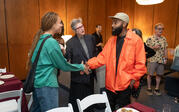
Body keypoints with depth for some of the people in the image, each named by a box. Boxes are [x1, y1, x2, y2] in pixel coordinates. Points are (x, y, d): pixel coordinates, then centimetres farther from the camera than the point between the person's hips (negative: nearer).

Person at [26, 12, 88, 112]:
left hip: (37, 83, 9)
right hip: (47, 86, -9)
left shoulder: (39, 39, 6)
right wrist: (82, 67, -1)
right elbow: (63, 66, -13)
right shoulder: (51, 42, -19)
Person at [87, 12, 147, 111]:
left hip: (126, 85, -4)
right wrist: (89, 64, -14)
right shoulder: (111, 40, 6)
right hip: (110, 84, 5)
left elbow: (140, 63, -8)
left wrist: (134, 79, -12)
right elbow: (102, 57, -1)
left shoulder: (136, 40, -10)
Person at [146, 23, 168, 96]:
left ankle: (157, 89, 26)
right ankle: (149, 88, 19)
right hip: (152, 60, -4)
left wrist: (165, 58, 6)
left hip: (161, 60, 5)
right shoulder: (150, 39, -6)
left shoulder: (164, 39, 8)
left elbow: (165, 49, 12)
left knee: (159, 74, 11)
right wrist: (154, 47, -18)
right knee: (150, 74, 4)